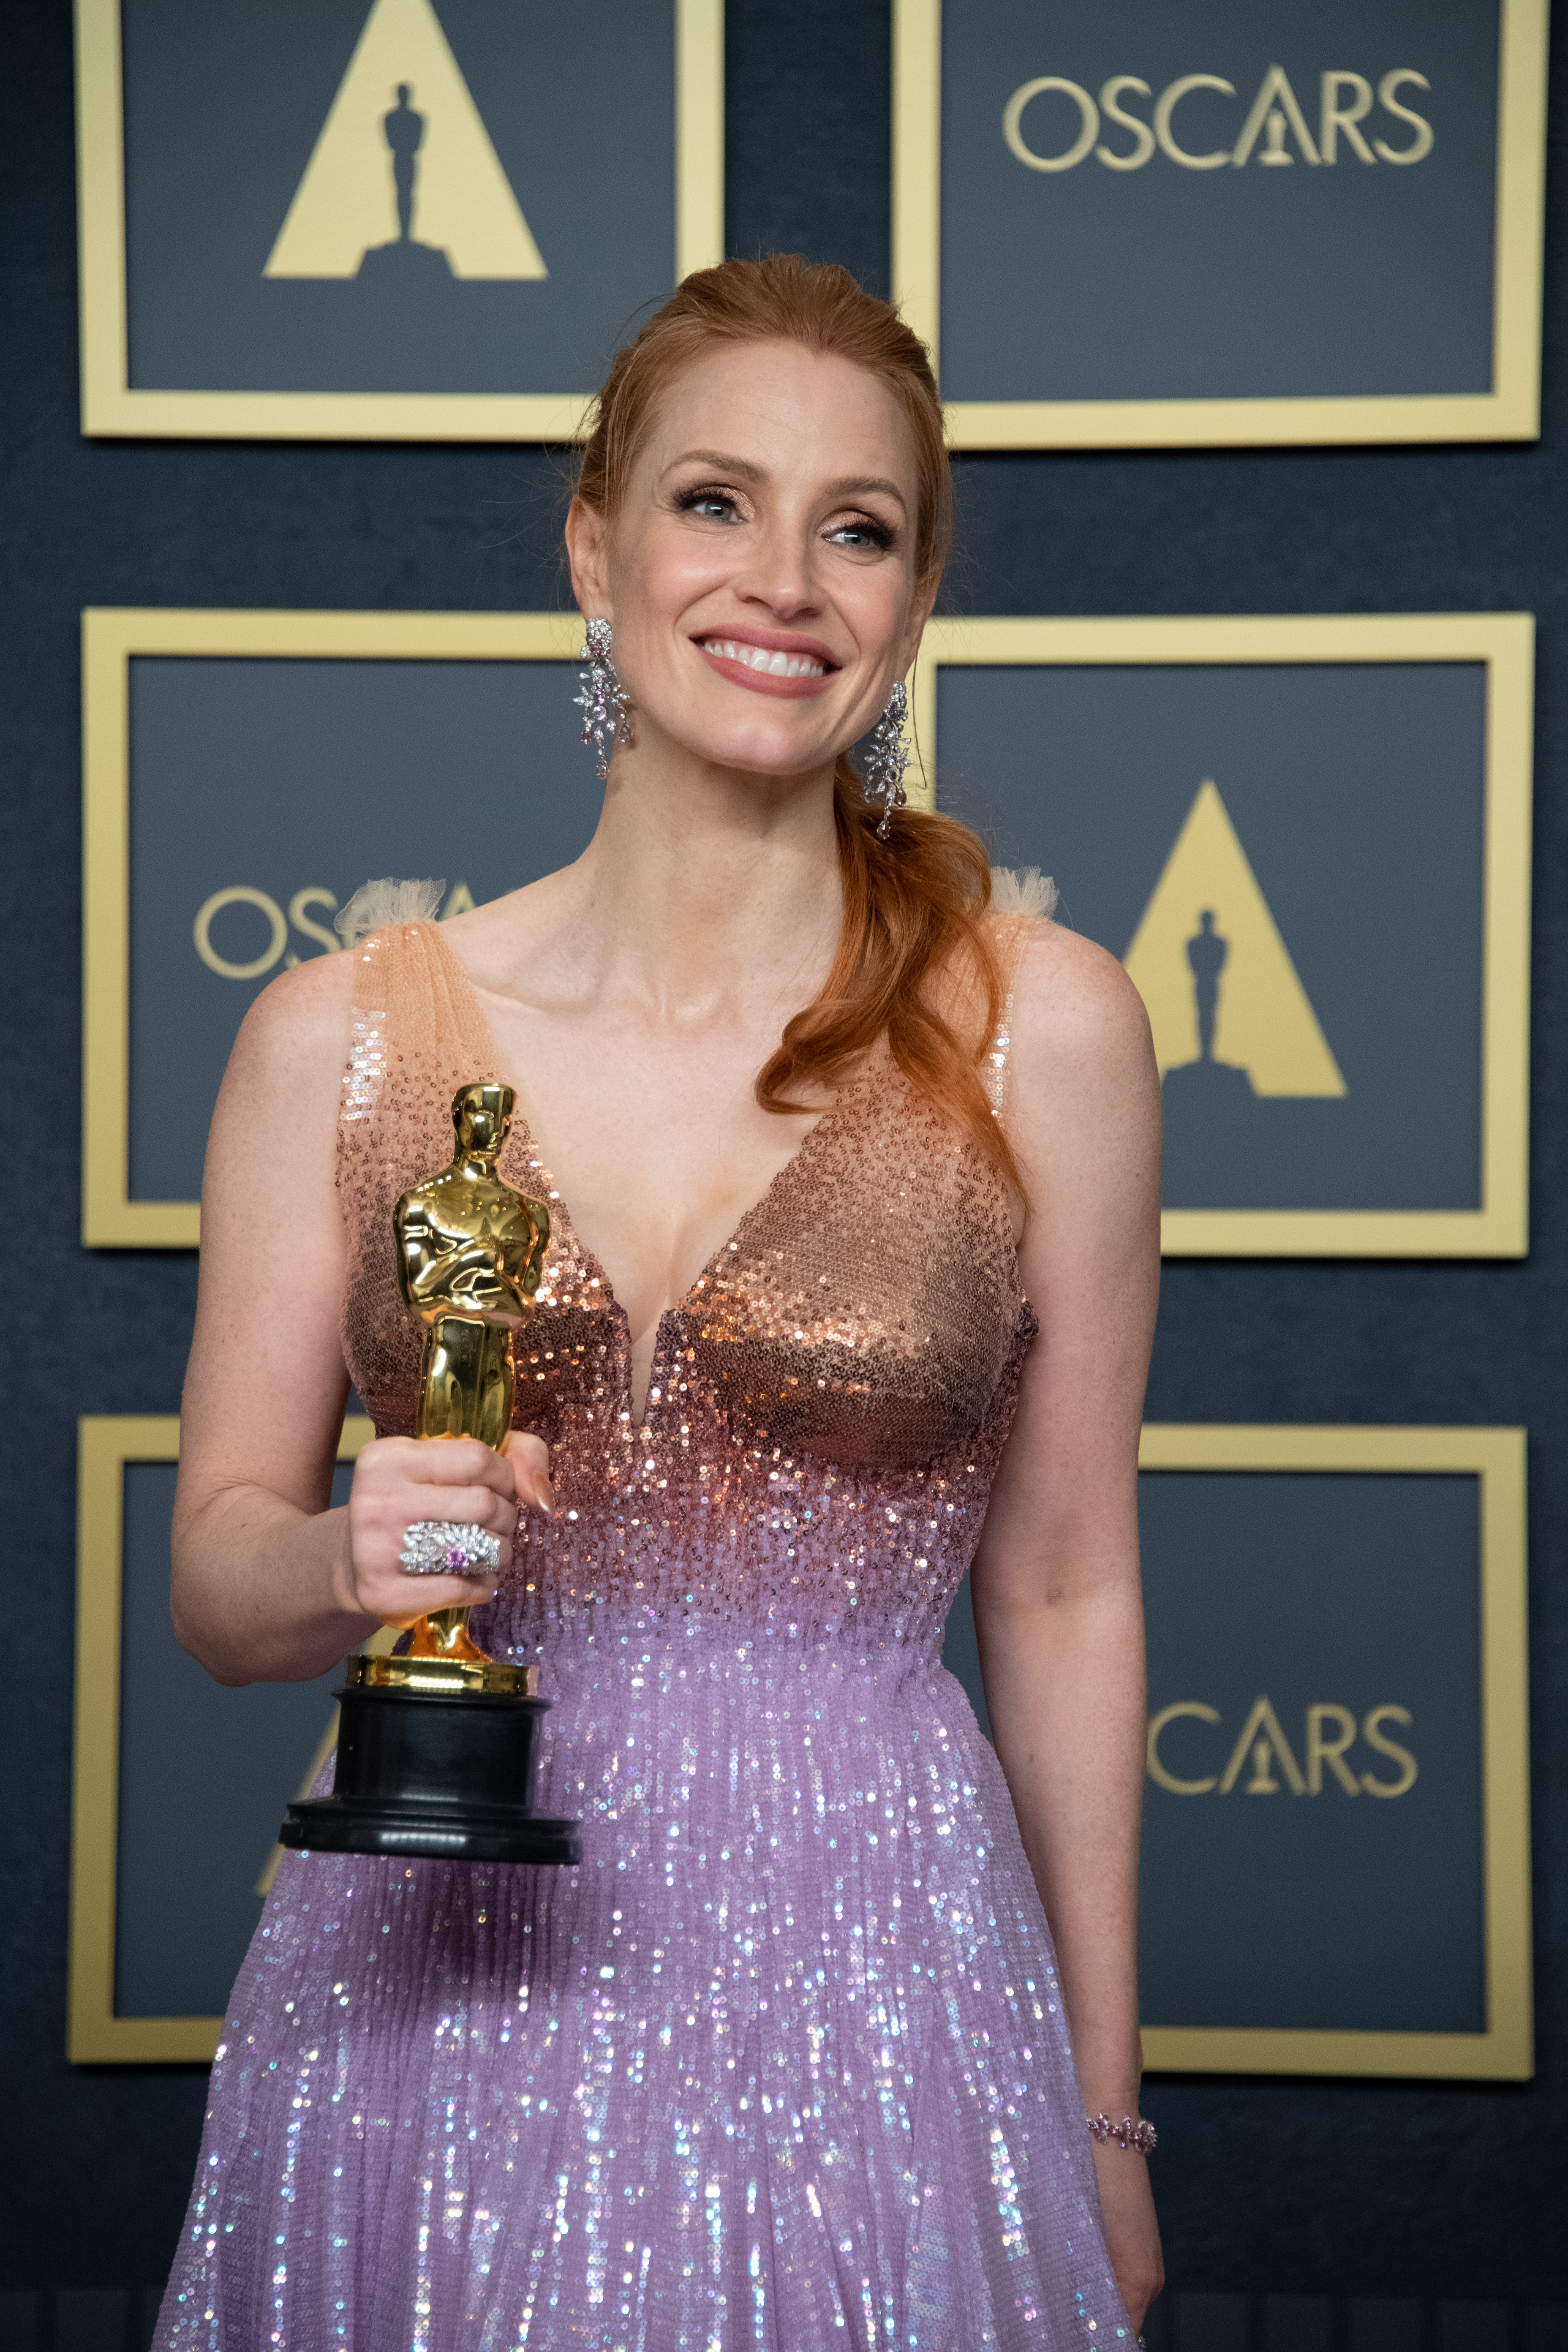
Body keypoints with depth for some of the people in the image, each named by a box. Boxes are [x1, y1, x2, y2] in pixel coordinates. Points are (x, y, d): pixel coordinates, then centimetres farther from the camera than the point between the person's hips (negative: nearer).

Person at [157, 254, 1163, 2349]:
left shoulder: (1044, 1030, -2)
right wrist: (354, 1561, -18)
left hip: (867, 1970, -1)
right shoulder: (341, 1035, 0)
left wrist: (1103, 2117, 8)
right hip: (434, 1988, 1)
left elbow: (1064, 1593, 4)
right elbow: (217, 1582, 6)